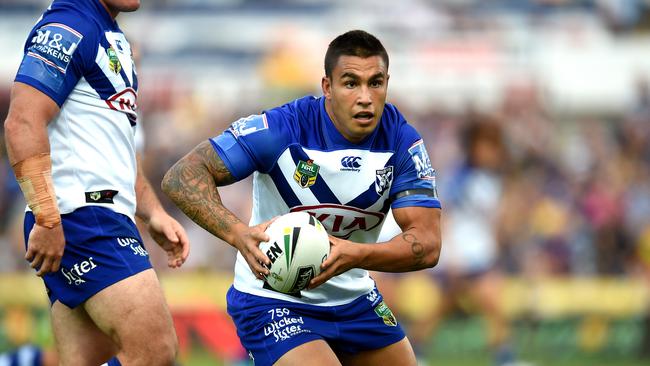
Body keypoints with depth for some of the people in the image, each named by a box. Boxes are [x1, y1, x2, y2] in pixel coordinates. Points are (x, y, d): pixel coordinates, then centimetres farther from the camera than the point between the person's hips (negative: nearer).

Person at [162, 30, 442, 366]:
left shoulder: (401, 140, -12)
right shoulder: (280, 130, -23)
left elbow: (427, 244, -17)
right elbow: (181, 177, -25)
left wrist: (358, 255, -38)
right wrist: (238, 234, -43)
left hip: (351, 297, 6)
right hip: (272, 299, -6)